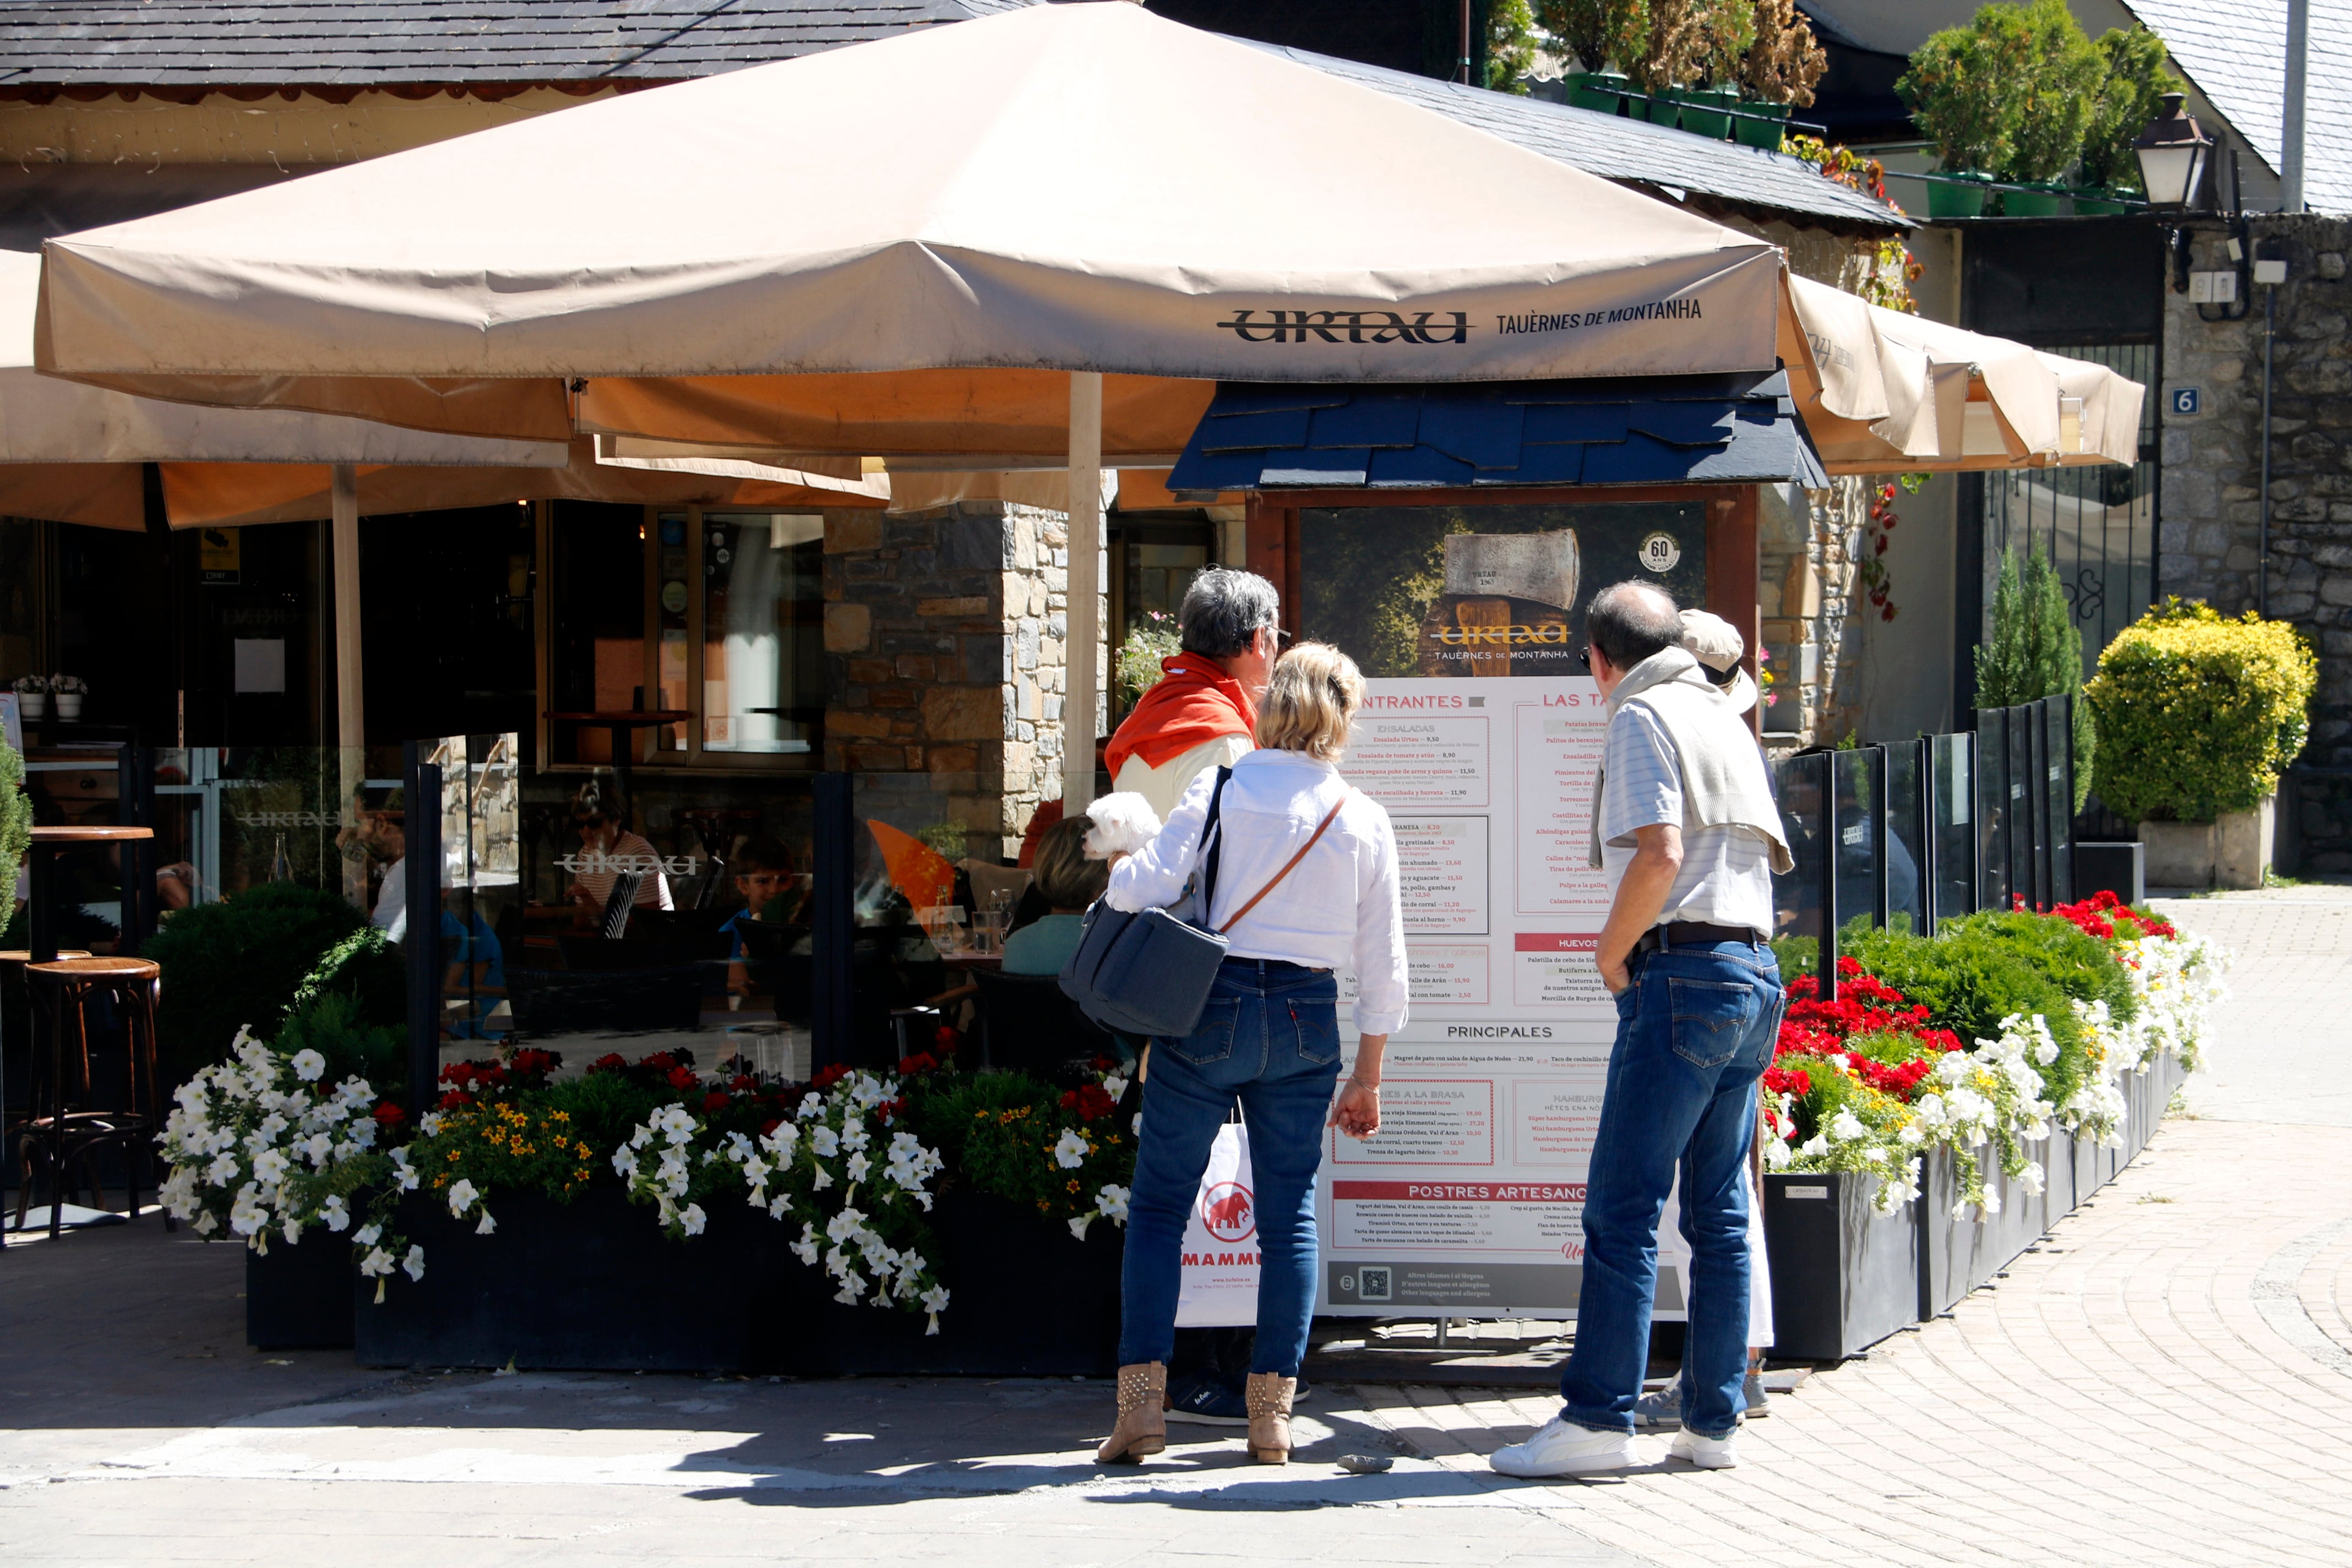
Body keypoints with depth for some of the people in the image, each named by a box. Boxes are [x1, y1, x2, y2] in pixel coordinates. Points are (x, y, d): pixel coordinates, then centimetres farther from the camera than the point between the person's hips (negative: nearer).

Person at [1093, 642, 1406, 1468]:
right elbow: (1383, 966, 4)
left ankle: (1142, 1398, -3)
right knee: (1290, 1212, 9)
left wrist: (1118, 866, 10)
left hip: (1208, 1008, -2)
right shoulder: (1365, 821, 2)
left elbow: (1151, 886, -14)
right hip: (1306, 1019, 2)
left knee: (1159, 1202, 5)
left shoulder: (1221, 789, -5)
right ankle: (1272, 1409, 7)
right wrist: (1367, 1076, 13)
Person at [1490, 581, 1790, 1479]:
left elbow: (1659, 851, -18)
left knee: (1623, 1208, -9)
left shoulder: (1642, 717, -5)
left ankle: (1598, 1419, -13)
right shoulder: (1726, 721, 21)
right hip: (1755, 970, 9)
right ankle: (1713, 1421, 9)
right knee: (1720, 1213, 9)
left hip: (1682, 974, -9)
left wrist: (1612, 955, -6)